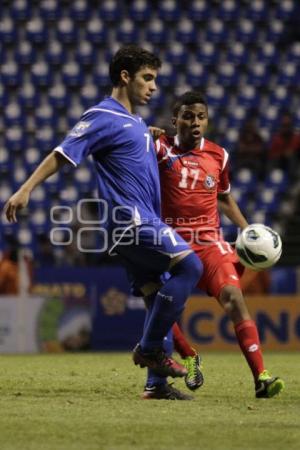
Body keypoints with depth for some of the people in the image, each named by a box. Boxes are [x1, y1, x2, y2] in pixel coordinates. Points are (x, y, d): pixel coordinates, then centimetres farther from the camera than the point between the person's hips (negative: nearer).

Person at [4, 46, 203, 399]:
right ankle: (149, 349, -13)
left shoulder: (137, 123, 21)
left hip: (143, 222, 10)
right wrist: (26, 189, -20)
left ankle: (157, 381, 8)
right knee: (189, 265, -19)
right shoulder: (103, 117, -7)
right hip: (129, 219, -10)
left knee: (157, 300, 7)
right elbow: (62, 154, -13)